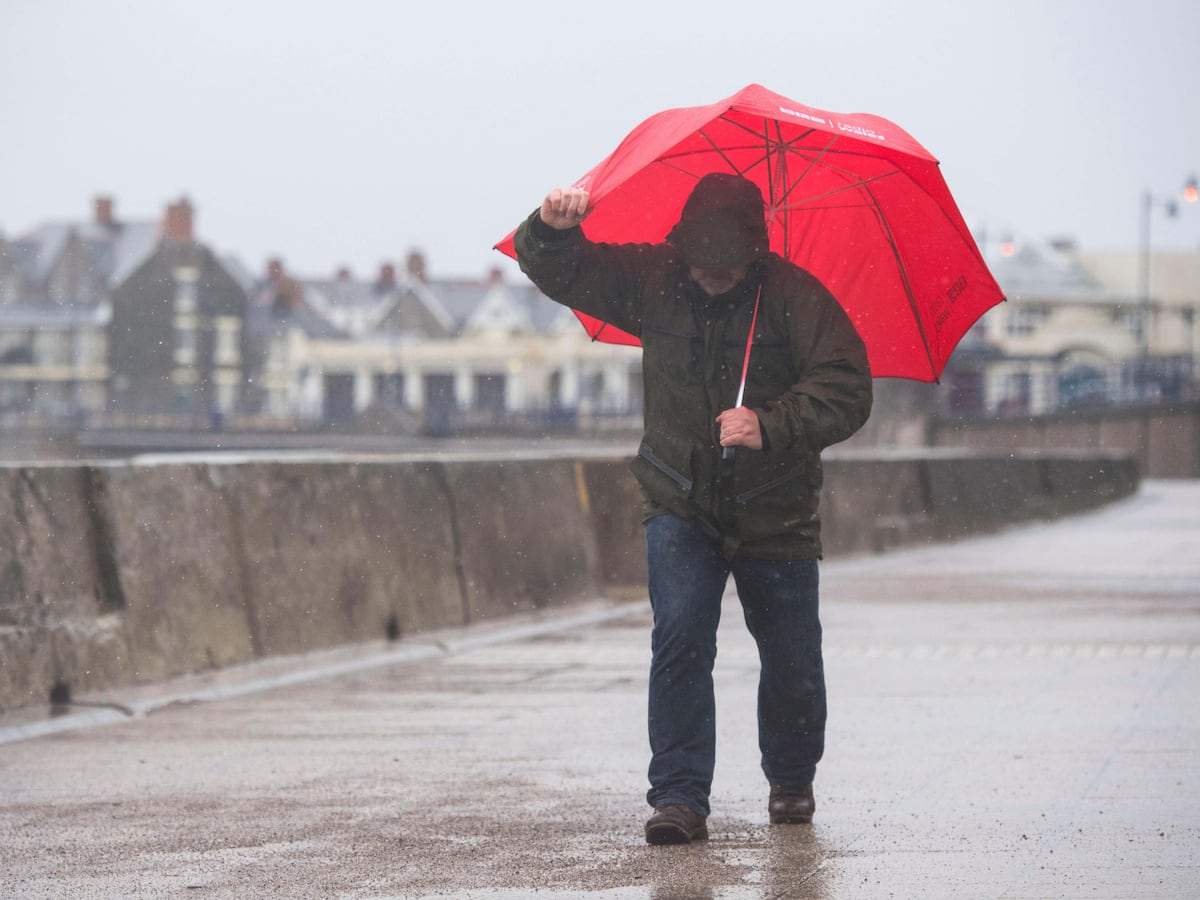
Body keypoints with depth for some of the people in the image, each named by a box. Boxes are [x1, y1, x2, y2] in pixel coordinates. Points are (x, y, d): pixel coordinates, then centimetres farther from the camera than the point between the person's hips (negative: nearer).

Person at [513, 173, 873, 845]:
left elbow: (847, 389, -20)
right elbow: (560, 272, 0)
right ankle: (680, 796, -14)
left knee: (791, 661, 8)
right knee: (679, 638, -17)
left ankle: (792, 779, 34)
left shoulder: (794, 295, -15)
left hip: (775, 512, -1)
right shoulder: (652, 279, -6)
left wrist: (772, 425, -36)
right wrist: (553, 231, -24)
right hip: (681, 506, 1)